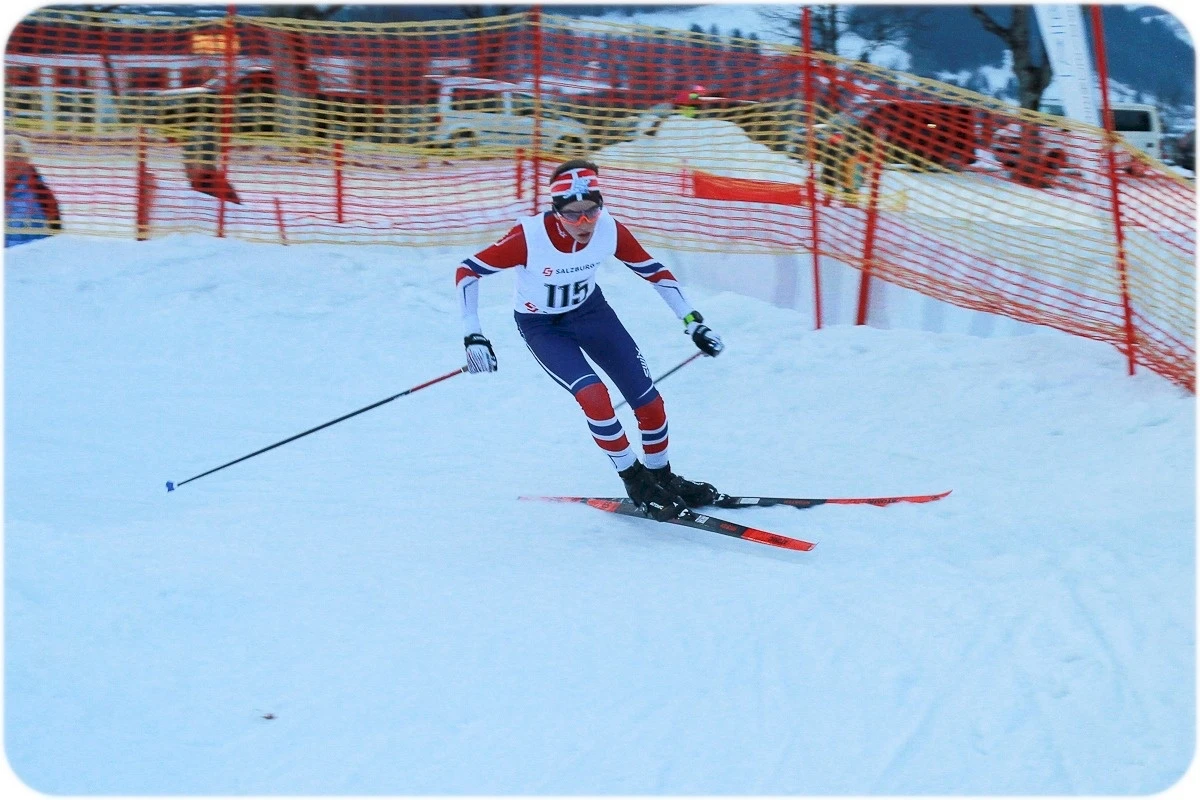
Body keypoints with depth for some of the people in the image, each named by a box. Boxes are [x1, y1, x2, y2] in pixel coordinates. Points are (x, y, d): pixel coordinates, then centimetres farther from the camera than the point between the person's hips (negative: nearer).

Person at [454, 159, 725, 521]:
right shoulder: (530, 237, -33)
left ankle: (661, 476, 24)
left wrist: (693, 322, -11)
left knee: (649, 402, -2)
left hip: (590, 310, 4)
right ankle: (636, 483, -4)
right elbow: (467, 271, -25)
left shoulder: (610, 231, -24)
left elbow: (655, 272, -8)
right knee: (594, 396, -25)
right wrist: (473, 336, -30)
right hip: (541, 326, -3)